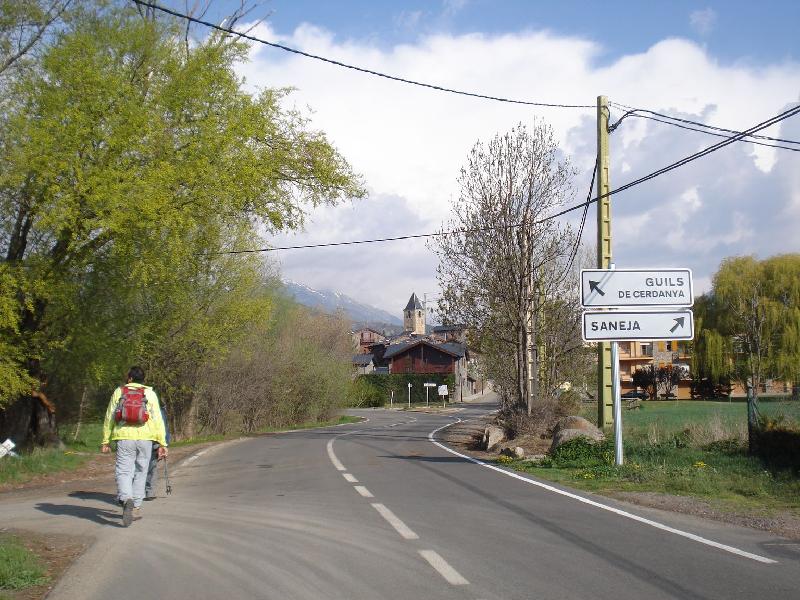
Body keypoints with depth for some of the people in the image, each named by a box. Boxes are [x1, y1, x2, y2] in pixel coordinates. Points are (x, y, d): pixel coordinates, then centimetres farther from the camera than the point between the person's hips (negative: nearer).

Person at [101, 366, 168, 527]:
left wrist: (106, 441, 14)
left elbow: (109, 418, 7)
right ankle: (136, 508, 19)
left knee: (123, 471, -2)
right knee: (140, 472, 14)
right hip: (145, 437, 1)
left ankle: (127, 499, -29)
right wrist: (162, 443, 2)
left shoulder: (119, 392, 7)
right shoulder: (150, 393, 5)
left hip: (124, 437, -1)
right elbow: (158, 420, 0)